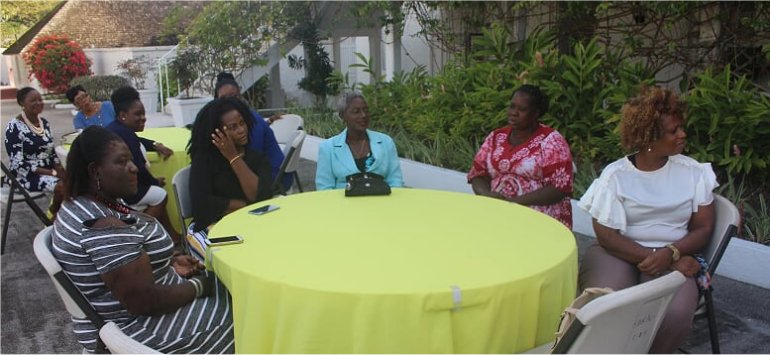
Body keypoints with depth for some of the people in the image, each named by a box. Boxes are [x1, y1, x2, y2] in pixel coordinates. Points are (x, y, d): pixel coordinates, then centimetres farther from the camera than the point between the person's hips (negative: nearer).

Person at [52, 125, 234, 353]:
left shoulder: (83, 204, 2)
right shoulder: (106, 228, -30)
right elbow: (144, 301, -30)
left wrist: (169, 263, 3)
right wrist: (199, 287, -16)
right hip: (134, 327, -10)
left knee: (221, 289, 15)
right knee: (229, 310, 1)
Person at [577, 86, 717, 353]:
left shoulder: (693, 172, 5)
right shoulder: (615, 175, -3)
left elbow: (703, 228, 6)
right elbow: (607, 236, -7)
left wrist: (670, 253, -13)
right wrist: (653, 258, -17)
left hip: (673, 257, 2)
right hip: (618, 253, -2)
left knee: (675, 314, -29)